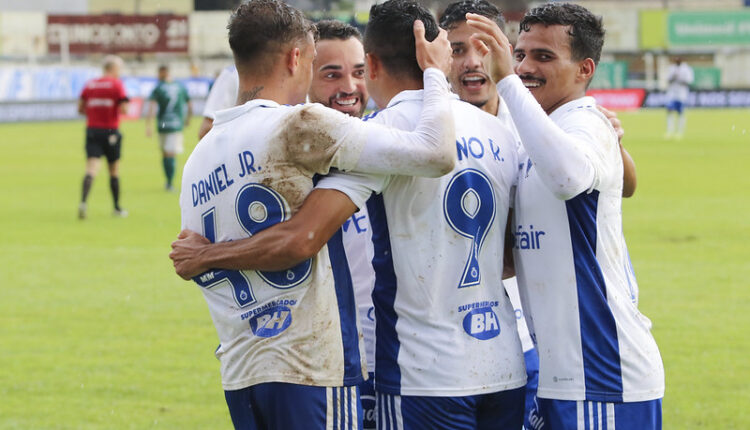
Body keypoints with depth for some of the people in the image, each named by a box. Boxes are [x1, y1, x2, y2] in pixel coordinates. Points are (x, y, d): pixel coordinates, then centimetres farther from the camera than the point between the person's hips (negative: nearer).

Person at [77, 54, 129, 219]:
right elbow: (124, 109, -13)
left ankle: (83, 201, -30)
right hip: (110, 132, -3)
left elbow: (81, 108, 9)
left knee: (92, 168, -6)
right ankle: (117, 208, 22)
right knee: (114, 170, 12)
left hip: (92, 130, 3)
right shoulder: (116, 84, -6)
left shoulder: (90, 84, 8)